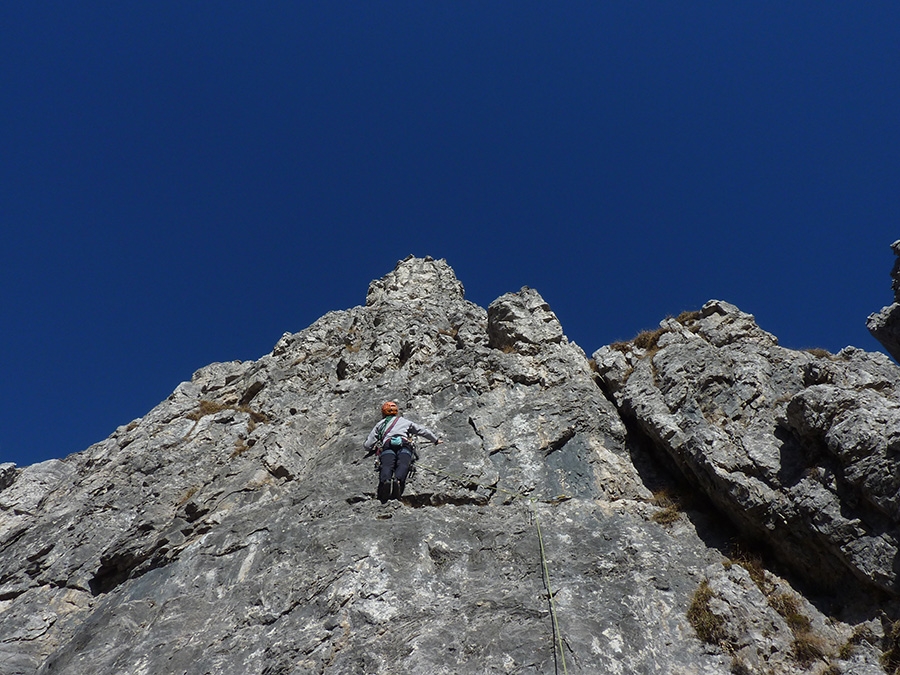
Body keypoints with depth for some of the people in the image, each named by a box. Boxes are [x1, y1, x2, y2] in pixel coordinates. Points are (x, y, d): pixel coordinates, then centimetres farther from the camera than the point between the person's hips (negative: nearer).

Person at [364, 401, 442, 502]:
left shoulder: (379, 424, 34)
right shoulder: (404, 421, 38)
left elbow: (367, 445, 27)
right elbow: (423, 430, 45)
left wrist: (375, 447, 50)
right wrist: (436, 440, 59)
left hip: (388, 446, 0)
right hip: (404, 445, 1)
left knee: (387, 465, -25)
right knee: (403, 464, -25)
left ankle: (385, 481, -58)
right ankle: (397, 480, -57)